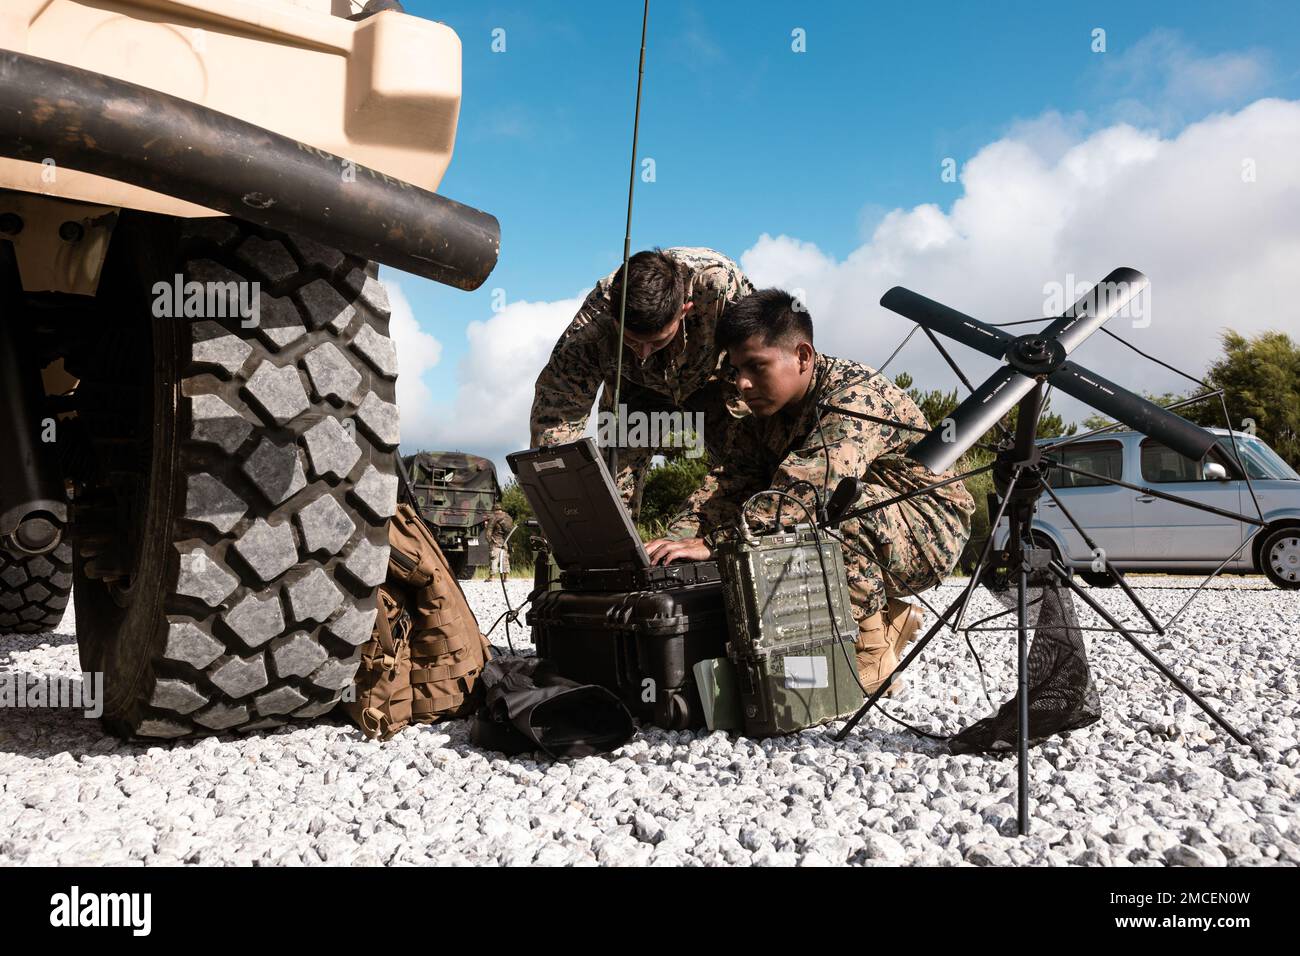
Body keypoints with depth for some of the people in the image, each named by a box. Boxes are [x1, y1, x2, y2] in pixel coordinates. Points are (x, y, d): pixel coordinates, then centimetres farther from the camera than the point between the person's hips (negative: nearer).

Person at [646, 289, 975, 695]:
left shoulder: (854, 394, -25)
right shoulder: (766, 412, 3)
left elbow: (812, 488, -41)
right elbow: (726, 484, -8)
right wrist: (677, 541, -27)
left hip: (929, 531, -8)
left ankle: (870, 646, -15)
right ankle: (886, 615, 9)